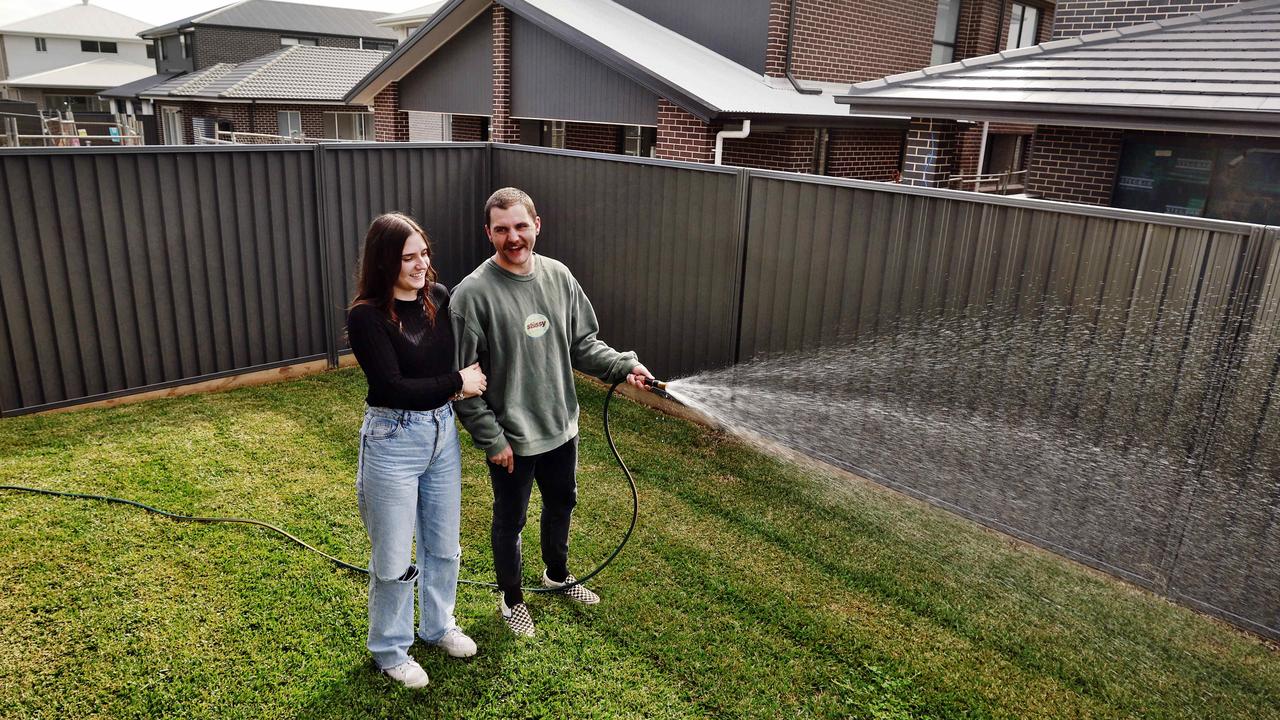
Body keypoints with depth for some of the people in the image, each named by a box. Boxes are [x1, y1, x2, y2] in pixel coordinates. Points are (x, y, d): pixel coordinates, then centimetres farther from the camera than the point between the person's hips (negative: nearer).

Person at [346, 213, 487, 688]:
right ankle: (390, 650, 32)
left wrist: (464, 383, -12)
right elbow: (392, 387, -22)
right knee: (394, 559, 9)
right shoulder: (366, 316, -17)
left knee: (443, 546, 20)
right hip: (393, 441, -5)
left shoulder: (440, 298, -1)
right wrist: (457, 383, -14)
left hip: (442, 433, 6)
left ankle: (438, 625, 44)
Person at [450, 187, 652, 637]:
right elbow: (463, 377, -16)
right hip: (511, 438, -5)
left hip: (561, 427, 6)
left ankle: (557, 574, 52)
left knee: (562, 504, 25)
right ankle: (511, 597, 40)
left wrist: (623, 365, -9)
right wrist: (490, 438, -16)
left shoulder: (558, 276, -3)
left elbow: (583, 343, 6)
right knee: (510, 520, 15)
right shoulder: (473, 293, -20)